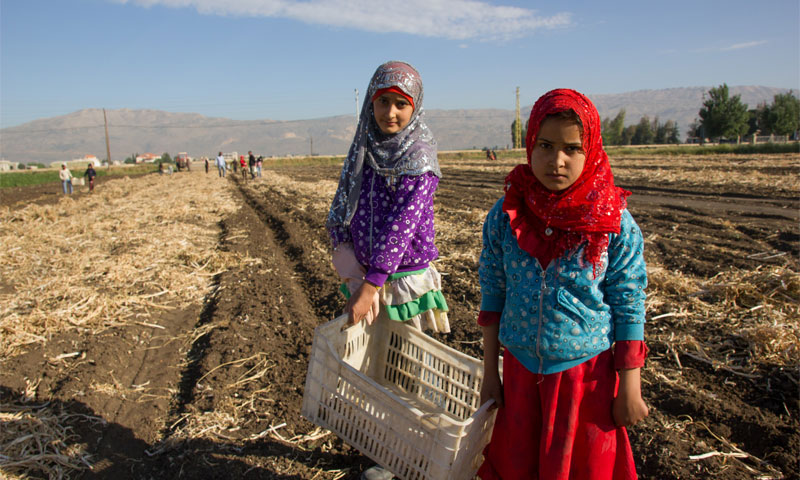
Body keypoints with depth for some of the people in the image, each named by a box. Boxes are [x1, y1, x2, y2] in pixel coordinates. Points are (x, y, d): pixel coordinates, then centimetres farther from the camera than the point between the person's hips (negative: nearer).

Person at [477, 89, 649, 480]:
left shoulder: (615, 224, -13)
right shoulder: (504, 216, -8)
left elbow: (629, 309, -7)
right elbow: (492, 297, -1)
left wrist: (630, 390, -4)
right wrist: (489, 373, 3)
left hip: (585, 372, -2)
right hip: (520, 369, 2)